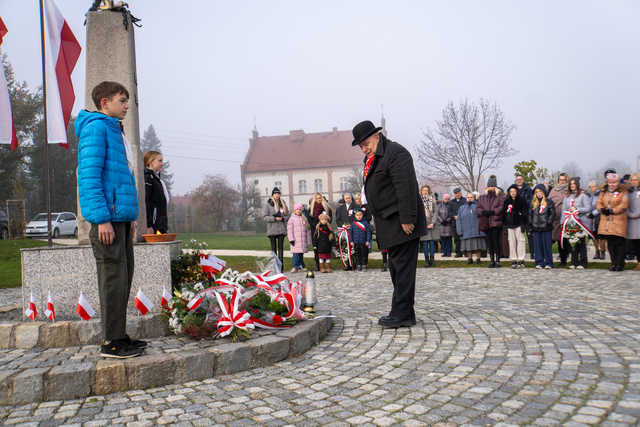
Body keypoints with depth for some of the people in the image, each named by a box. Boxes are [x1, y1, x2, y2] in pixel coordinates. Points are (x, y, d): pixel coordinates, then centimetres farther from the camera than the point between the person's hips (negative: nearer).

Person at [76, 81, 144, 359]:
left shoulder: (115, 131, 22)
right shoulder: (95, 128, -8)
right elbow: (89, 176, -16)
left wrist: (131, 216, 20)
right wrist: (102, 219, -21)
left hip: (121, 216, 10)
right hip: (107, 216, -10)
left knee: (124, 276, 11)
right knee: (113, 278, -6)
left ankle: (118, 336, 20)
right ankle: (111, 341, 2)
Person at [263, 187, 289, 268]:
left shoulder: (283, 203, 11)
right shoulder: (267, 204, 0)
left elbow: (287, 215, 12)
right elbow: (265, 217, -6)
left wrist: (283, 218, -8)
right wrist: (274, 218, -16)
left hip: (281, 229, 2)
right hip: (272, 230, -2)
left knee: (281, 247, 2)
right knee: (273, 248, 1)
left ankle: (281, 265, 5)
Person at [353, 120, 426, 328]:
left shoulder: (395, 153, -12)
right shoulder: (372, 158, 18)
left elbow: (406, 188, -20)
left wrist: (407, 220, -23)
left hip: (402, 224, -10)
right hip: (389, 225, 10)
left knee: (403, 268, -6)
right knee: (396, 268, 13)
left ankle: (401, 315, -2)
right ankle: (405, 314, 21)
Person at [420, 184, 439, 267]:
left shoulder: (432, 199, 8)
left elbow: (435, 212, 5)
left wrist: (433, 223, -8)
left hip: (432, 224, 1)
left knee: (432, 242, 0)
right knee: (425, 243, -1)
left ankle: (432, 259, 7)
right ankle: (426, 260, 4)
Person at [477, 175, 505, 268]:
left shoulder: (500, 195, 3)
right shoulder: (483, 197, 16)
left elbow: (502, 207, -8)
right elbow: (478, 208, 13)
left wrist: (493, 212, -16)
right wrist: (483, 212, -7)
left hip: (496, 222, -4)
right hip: (486, 223, 4)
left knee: (496, 241, -6)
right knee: (489, 242, 6)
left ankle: (497, 260, 3)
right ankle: (492, 260, 15)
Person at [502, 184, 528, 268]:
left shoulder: (522, 200, -1)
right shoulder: (507, 201, 11)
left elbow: (525, 213, -3)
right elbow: (503, 213, 16)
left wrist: (523, 224, -10)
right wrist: (504, 224, 9)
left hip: (519, 224, -4)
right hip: (509, 225, 4)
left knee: (520, 241, -4)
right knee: (511, 242, 5)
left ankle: (521, 260, 0)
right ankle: (513, 260, 10)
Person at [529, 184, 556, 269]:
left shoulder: (549, 202, 0)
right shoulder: (533, 203, 13)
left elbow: (553, 213, -3)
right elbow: (530, 214, 18)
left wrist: (549, 222, -11)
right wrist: (531, 223, 8)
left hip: (546, 228, -4)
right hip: (536, 228, 4)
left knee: (547, 245, 0)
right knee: (537, 246, 5)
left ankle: (548, 263, 7)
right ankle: (539, 263, 12)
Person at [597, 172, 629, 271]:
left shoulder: (623, 192, 1)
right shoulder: (603, 192, 16)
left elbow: (624, 205, -9)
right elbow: (599, 202, 12)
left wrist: (612, 210, -16)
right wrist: (602, 209, -9)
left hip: (619, 222, -4)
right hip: (606, 222, 5)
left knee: (619, 243, -4)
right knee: (610, 243, 8)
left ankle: (620, 264, 3)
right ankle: (613, 263, 17)